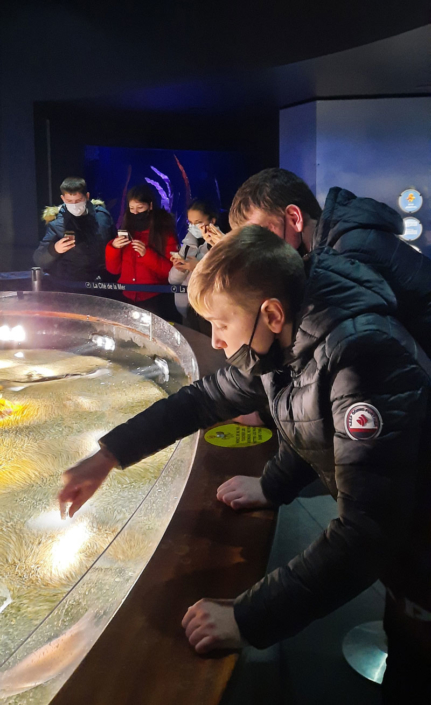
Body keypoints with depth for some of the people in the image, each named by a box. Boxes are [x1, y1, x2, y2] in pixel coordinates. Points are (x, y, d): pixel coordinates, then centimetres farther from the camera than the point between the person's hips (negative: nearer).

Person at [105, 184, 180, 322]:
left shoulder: (166, 232, -2)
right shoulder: (126, 231, 8)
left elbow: (171, 271, -8)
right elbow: (113, 269, 8)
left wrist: (147, 254, -19)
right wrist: (113, 247, -9)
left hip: (155, 300, -3)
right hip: (126, 298, 3)